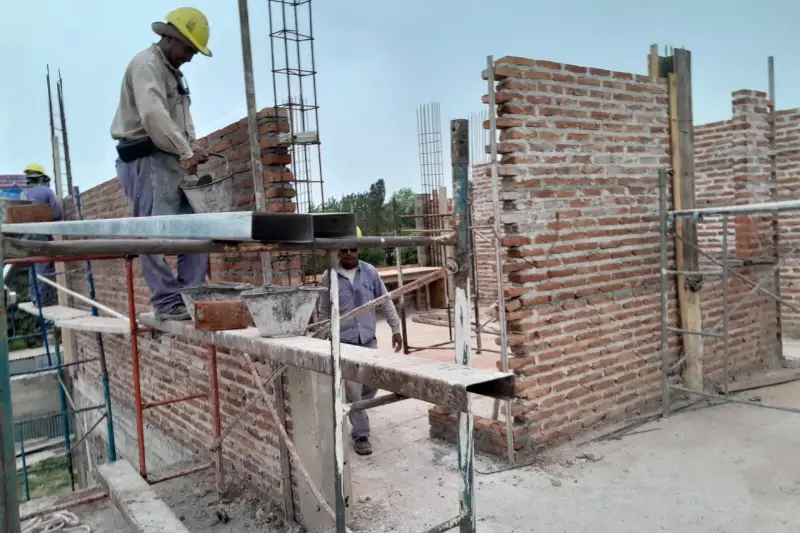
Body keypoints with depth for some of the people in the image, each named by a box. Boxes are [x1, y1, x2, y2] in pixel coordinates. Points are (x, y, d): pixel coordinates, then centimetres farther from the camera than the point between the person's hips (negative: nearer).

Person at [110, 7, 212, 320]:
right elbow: (153, 116, -22)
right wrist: (184, 151, -24)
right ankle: (168, 302, -8)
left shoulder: (174, 73, 23)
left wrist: (192, 147, 3)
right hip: (148, 160, -10)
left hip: (172, 160, 10)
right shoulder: (145, 64, -7)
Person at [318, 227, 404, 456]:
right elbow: (324, 312, 4)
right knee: (354, 390, -2)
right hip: (343, 342, -2)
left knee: (372, 384, 11)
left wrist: (396, 329, 6)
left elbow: (385, 302, 7)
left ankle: (356, 415, 40)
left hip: (368, 339, 3)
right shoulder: (329, 276, -5)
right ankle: (361, 435, 12)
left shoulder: (370, 272, -1)